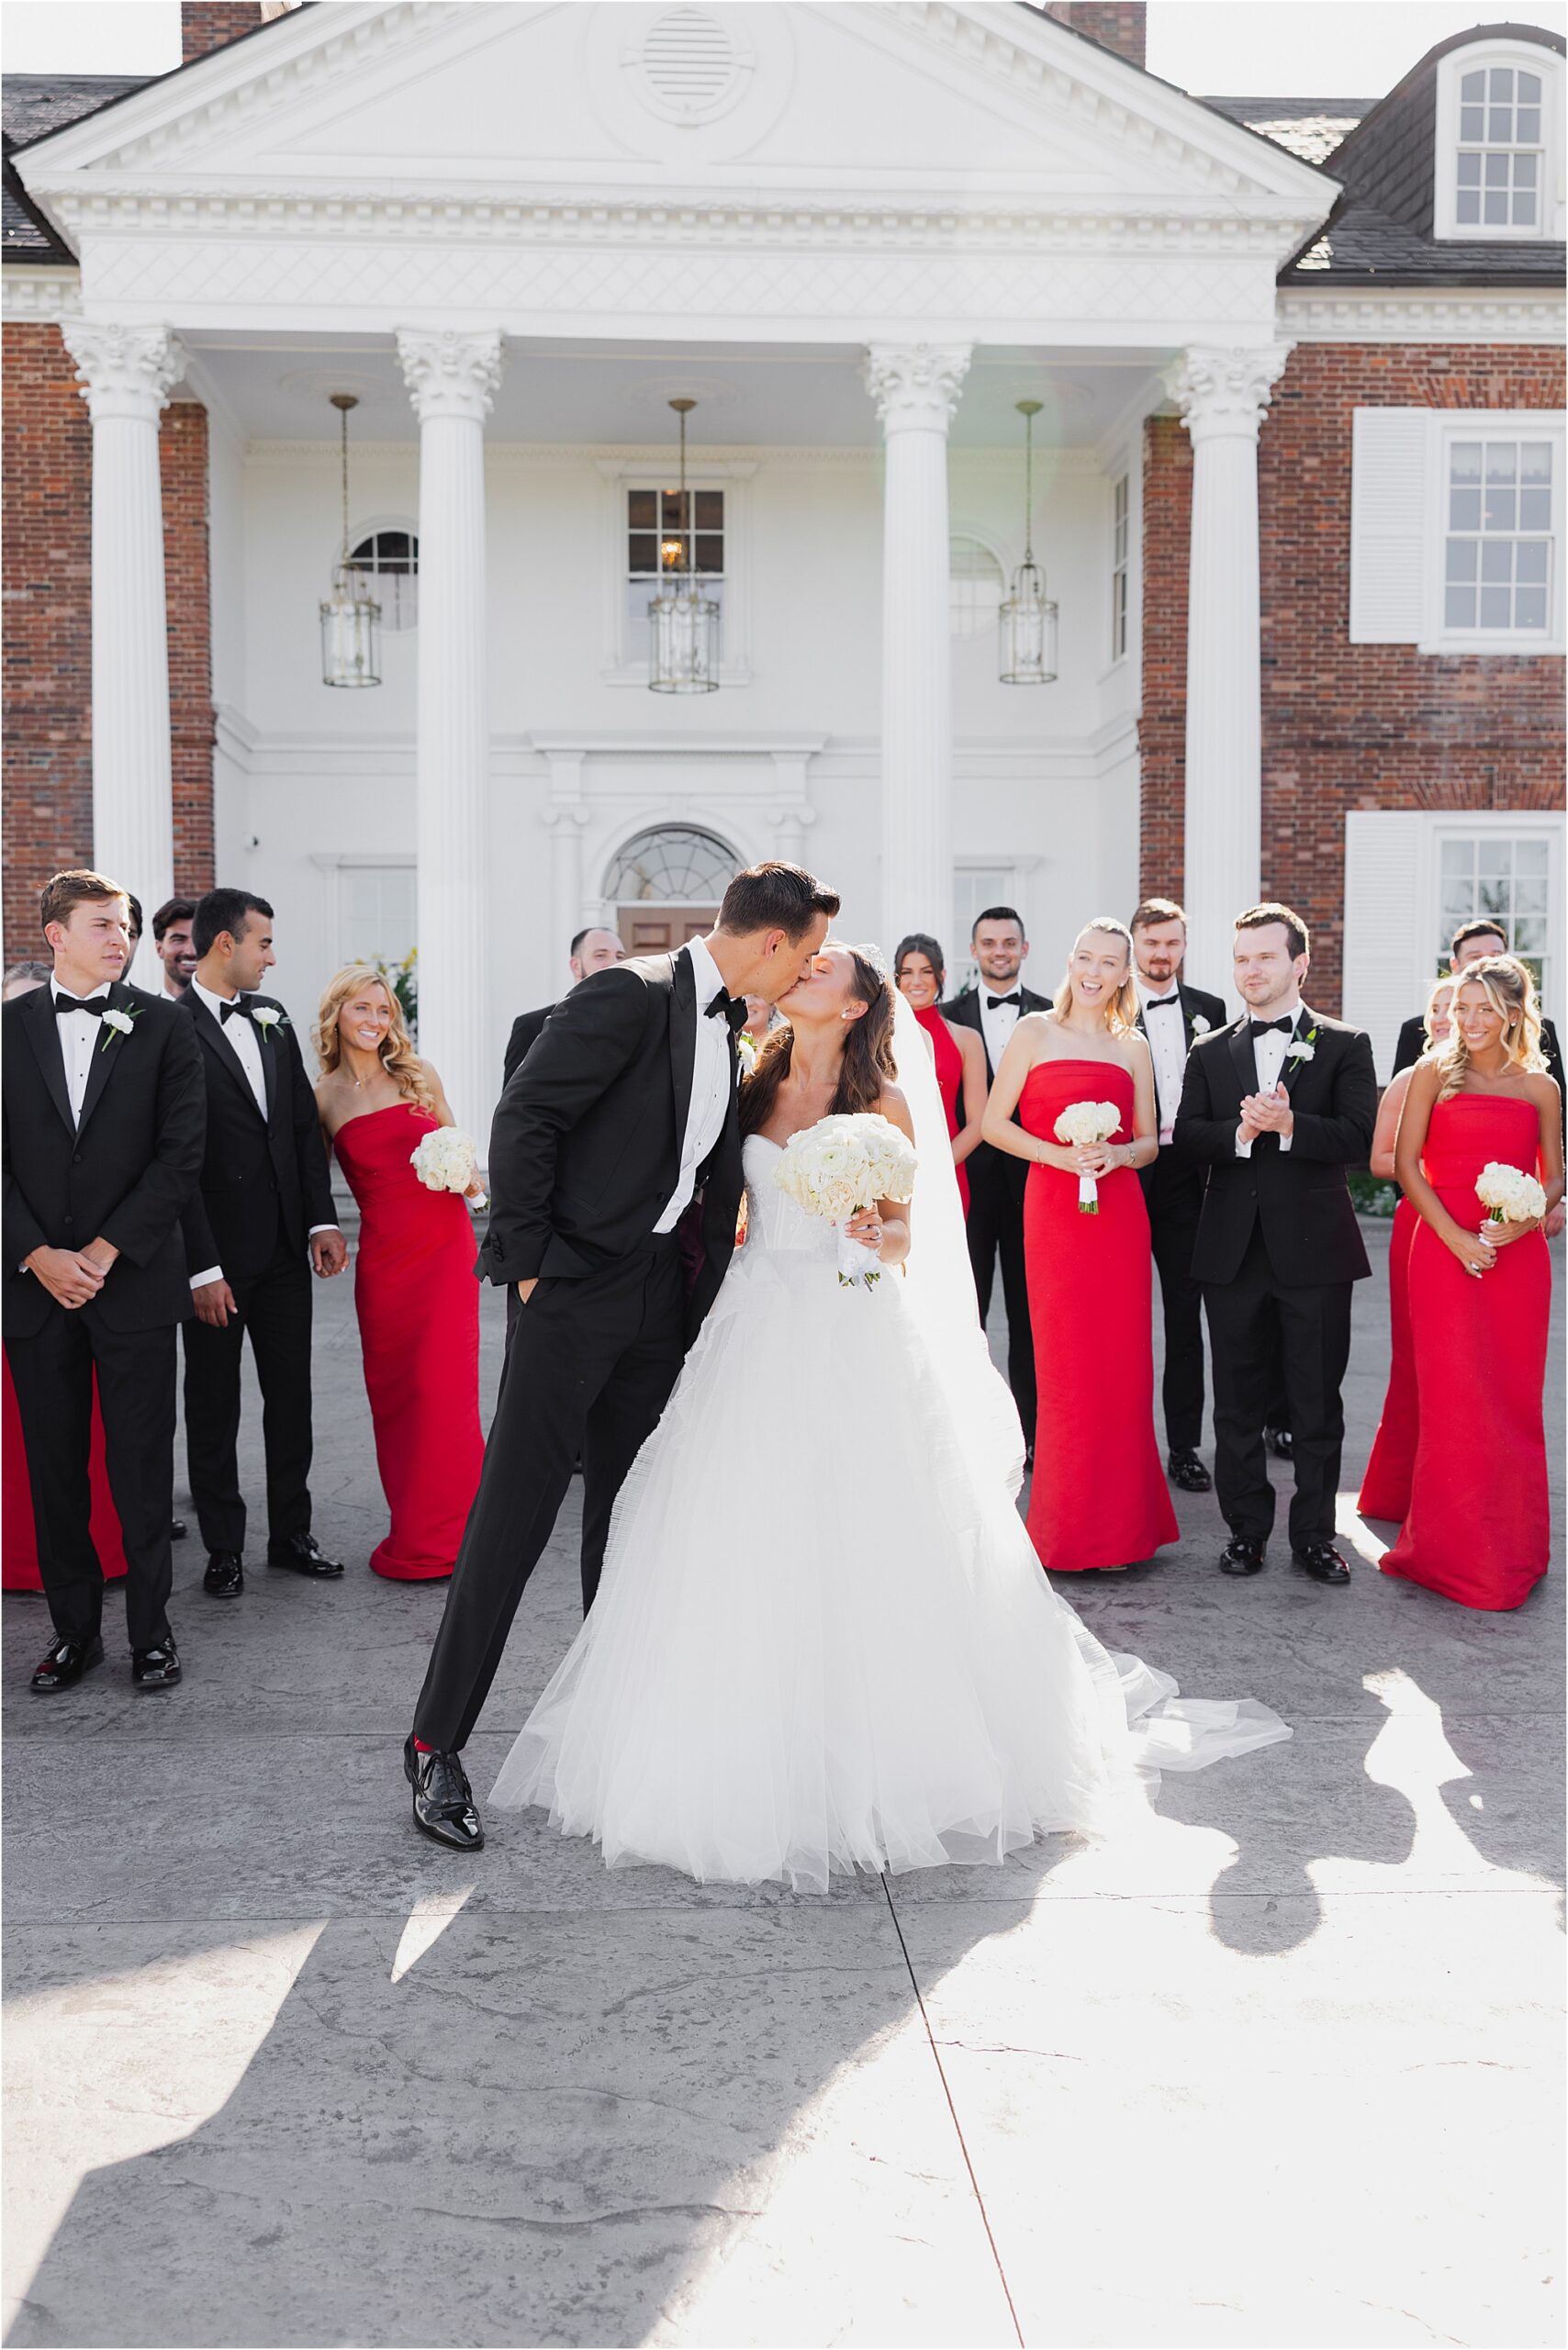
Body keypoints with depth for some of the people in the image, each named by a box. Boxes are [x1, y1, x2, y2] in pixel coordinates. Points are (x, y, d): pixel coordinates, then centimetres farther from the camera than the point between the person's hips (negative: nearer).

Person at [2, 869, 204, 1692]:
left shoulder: (160, 1025, 2)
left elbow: (181, 1151, -4)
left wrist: (107, 1250, -10)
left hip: (135, 1279, -1)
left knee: (142, 1467, 4)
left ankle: (151, 1626, 17)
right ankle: (74, 1628, 21)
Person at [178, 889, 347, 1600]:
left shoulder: (271, 1017, 8)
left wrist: (322, 1221, 4)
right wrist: (202, 1268, -17)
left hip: (285, 1246, 6)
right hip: (217, 1254, -6)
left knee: (292, 1395, 13)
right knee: (213, 1406, 8)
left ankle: (291, 1534, 26)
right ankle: (223, 1548, 20)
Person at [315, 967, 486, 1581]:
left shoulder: (419, 1074, 5)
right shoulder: (323, 1097, 5)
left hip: (444, 1242, -1)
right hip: (382, 1253, 1)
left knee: (443, 1382, -5)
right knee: (392, 1387, 4)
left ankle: (443, 1533, 8)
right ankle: (413, 1528, 18)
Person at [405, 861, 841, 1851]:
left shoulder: (731, 1025, 12)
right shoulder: (631, 995, -14)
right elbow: (525, 1117, -17)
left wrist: (707, 1298, 14)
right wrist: (526, 1265, -16)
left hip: (657, 1296, 8)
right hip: (576, 1287, -8)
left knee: (628, 1512, 15)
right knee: (515, 1513, -4)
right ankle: (438, 1743, 6)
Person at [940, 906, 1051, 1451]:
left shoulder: (1051, 1017, 4)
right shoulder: (948, 1016, 5)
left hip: (1032, 1178, 0)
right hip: (969, 1176, 0)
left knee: (1029, 1310, 8)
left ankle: (1030, 1430, 16)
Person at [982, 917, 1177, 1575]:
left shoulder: (1133, 1047, 12)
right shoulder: (1035, 1032, 3)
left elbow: (1149, 1142, 15)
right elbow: (993, 1122, 1)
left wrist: (1117, 1154, -7)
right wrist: (1059, 1154, -13)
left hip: (1120, 1212, 3)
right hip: (1053, 1207, -3)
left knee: (1123, 1361, 3)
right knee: (1065, 1363, -2)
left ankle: (1121, 1517, 15)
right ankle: (1067, 1526, 9)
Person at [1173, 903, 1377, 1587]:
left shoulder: (1344, 1045, 2)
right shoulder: (1209, 1054, 10)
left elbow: (1360, 1137, -9)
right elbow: (1185, 1137, 1)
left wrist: (1290, 1125, -23)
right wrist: (1239, 1133, -17)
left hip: (1315, 1248, -2)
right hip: (1234, 1250, 2)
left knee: (1317, 1404, 5)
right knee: (1237, 1405, 9)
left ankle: (1314, 1536, 18)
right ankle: (1246, 1530, 21)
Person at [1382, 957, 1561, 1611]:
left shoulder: (1540, 1086, 9)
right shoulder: (1434, 1073, 5)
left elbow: (1554, 1174, 13)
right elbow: (1405, 1163, 0)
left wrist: (1531, 1217, -8)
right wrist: (1454, 1236, -11)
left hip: (1518, 1255, 2)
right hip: (1445, 1250, -2)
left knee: (1513, 1397, 5)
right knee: (1453, 1398, -4)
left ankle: (1514, 1545, 19)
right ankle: (1454, 1550, 6)